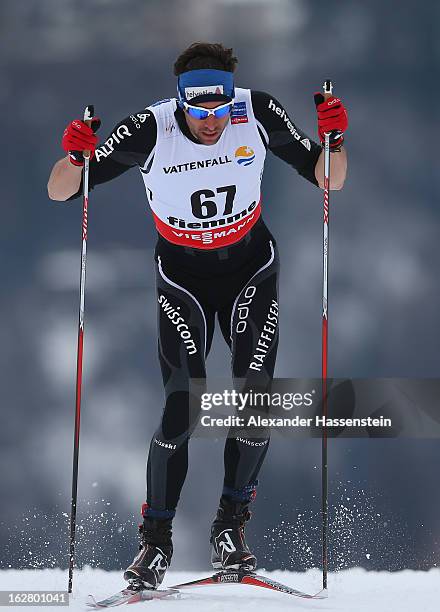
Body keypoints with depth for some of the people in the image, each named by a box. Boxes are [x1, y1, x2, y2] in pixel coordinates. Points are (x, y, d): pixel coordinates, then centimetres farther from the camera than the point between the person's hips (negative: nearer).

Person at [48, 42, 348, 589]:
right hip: (183, 278, -2)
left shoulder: (258, 114, -19)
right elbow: (60, 192, -18)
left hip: (251, 269, 2)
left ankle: (231, 524, 6)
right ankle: (156, 536, 1)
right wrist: (75, 156, -39)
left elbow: (328, 180, -8)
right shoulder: (151, 131, -23)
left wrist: (333, 140, -29)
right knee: (183, 407, -15)